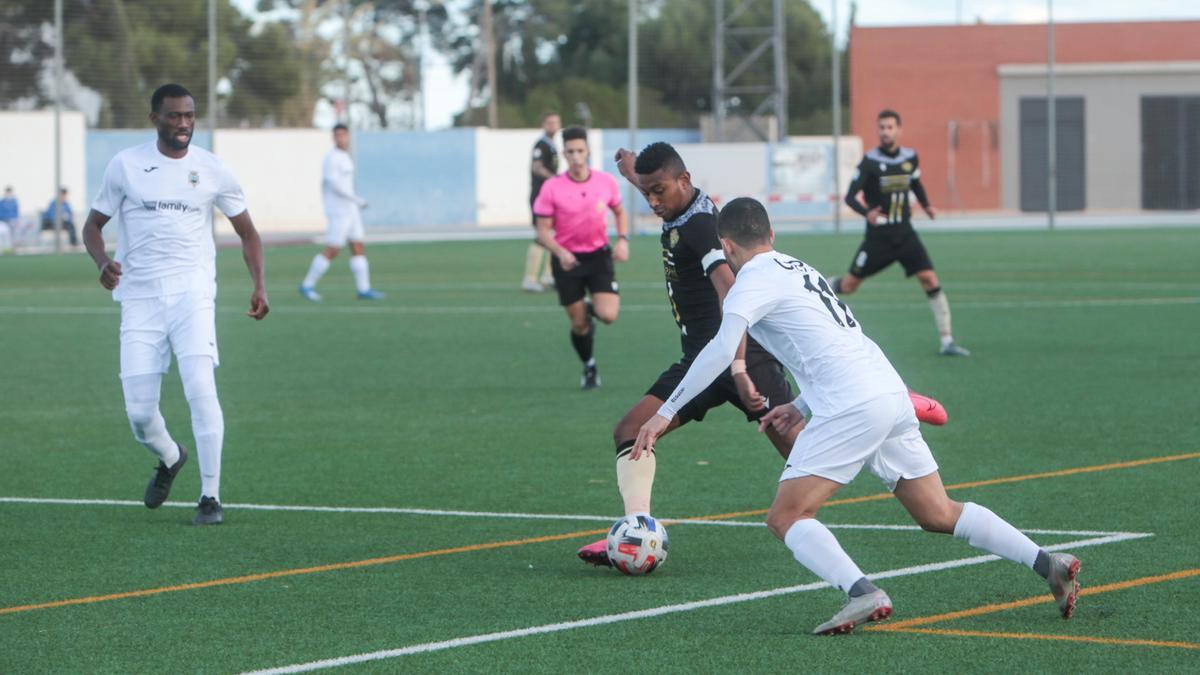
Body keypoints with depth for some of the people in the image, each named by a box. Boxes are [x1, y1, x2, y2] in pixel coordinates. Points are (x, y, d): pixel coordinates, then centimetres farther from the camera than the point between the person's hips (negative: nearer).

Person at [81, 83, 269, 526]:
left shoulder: (212, 170, 4)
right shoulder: (125, 165, 2)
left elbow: (247, 231, 15)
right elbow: (94, 224, 10)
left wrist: (259, 285, 0)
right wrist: (103, 263, -12)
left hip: (192, 294, -1)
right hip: (139, 298, 1)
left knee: (200, 388, -19)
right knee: (139, 412, -3)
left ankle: (211, 497, -10)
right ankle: (169, 459, 32)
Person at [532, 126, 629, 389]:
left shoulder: (606, 182, -5)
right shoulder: (551, 188, -12)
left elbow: (620, 212, 13)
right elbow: (543, 230, -8)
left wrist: (623, 239, -5)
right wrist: (560, 252, -26)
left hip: (598, 256, 1)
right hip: (567, 260, -1)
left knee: (608, 315, -17)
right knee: (579, 324, 3)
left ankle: (592, 308, 21)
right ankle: (589, 367, 31)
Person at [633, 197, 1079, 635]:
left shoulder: (753, 282, -1)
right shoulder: (798, 270, 25)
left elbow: (721, 350, -17)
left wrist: (665, 414, -16)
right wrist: (803, 409, 31)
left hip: (852, 409, -8)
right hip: (892, 396, 8)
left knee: (786, 518, -6)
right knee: (940, 516, 16)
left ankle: (862, 593, -28)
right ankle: (1047, 563, 6)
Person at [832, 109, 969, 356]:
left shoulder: (910, 157, 2)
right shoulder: (870, 161, -12)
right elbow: (850, 197, -16)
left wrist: (926, 205, 7)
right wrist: (867, 213, -36)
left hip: (905, 234, 3)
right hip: (878, 235, -3)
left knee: (930, 280, -12)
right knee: (848, 285, 4)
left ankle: (947, 341, -9)